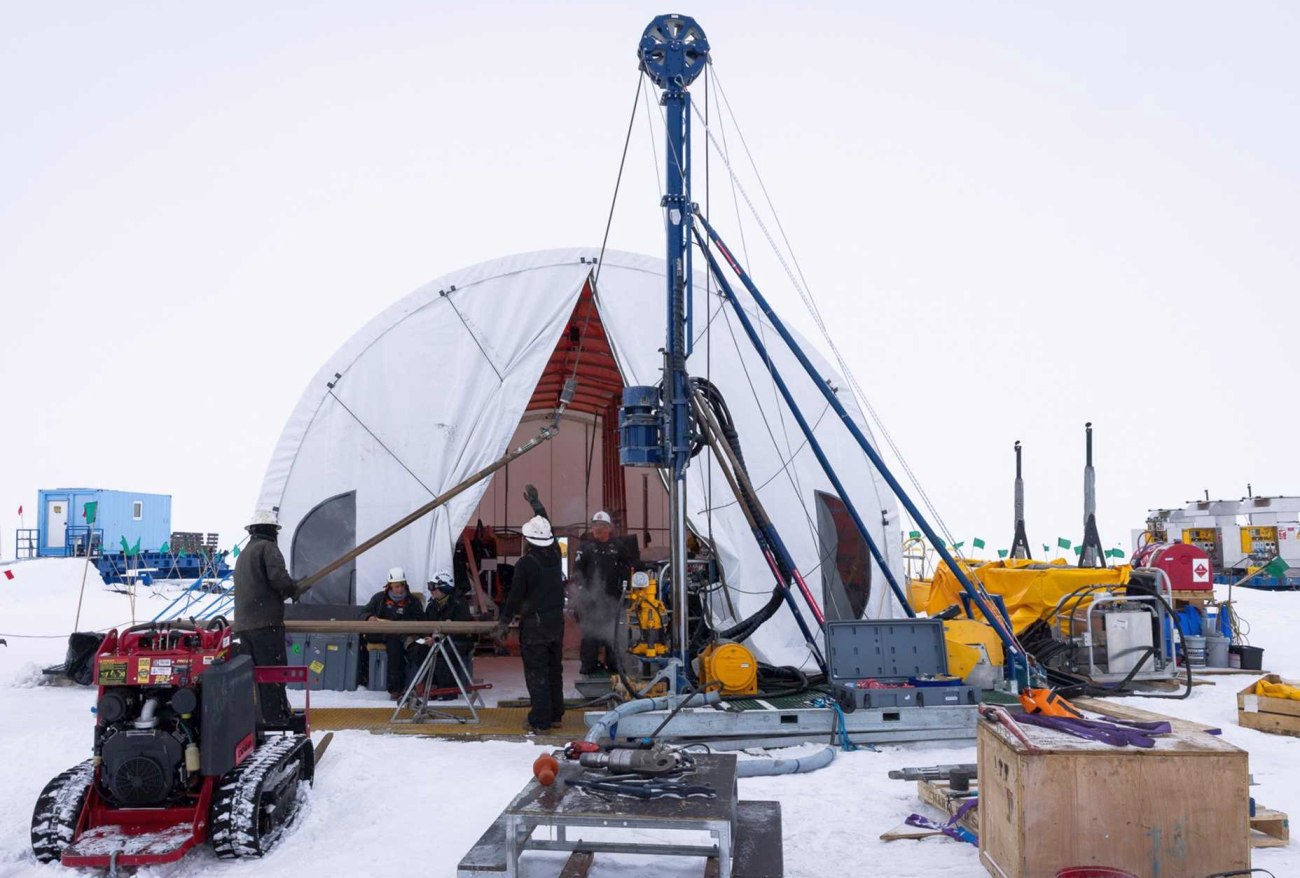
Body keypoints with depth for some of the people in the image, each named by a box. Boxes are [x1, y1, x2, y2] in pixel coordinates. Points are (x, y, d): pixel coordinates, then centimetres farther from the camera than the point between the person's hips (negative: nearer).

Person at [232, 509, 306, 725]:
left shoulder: (244, 553, 22)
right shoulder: (268, 547, -5)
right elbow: (278, 577, -19)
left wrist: (286, 591, 18)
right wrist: (294, 590, -1)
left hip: (243, 623, 8)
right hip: (266, 622, -8)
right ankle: (277, 719, -7)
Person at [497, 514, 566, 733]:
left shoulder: (525, 563, -16)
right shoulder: (555, 556, 1)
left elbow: (515, 596, -14)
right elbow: (549, 532, 19)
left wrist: (504, 622, -3)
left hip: (534, 624, -6)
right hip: (557, 621, 7)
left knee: (536, 673, -1)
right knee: (554, 669, 16)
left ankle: (540, 721, 1)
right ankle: (555, 715, 25)